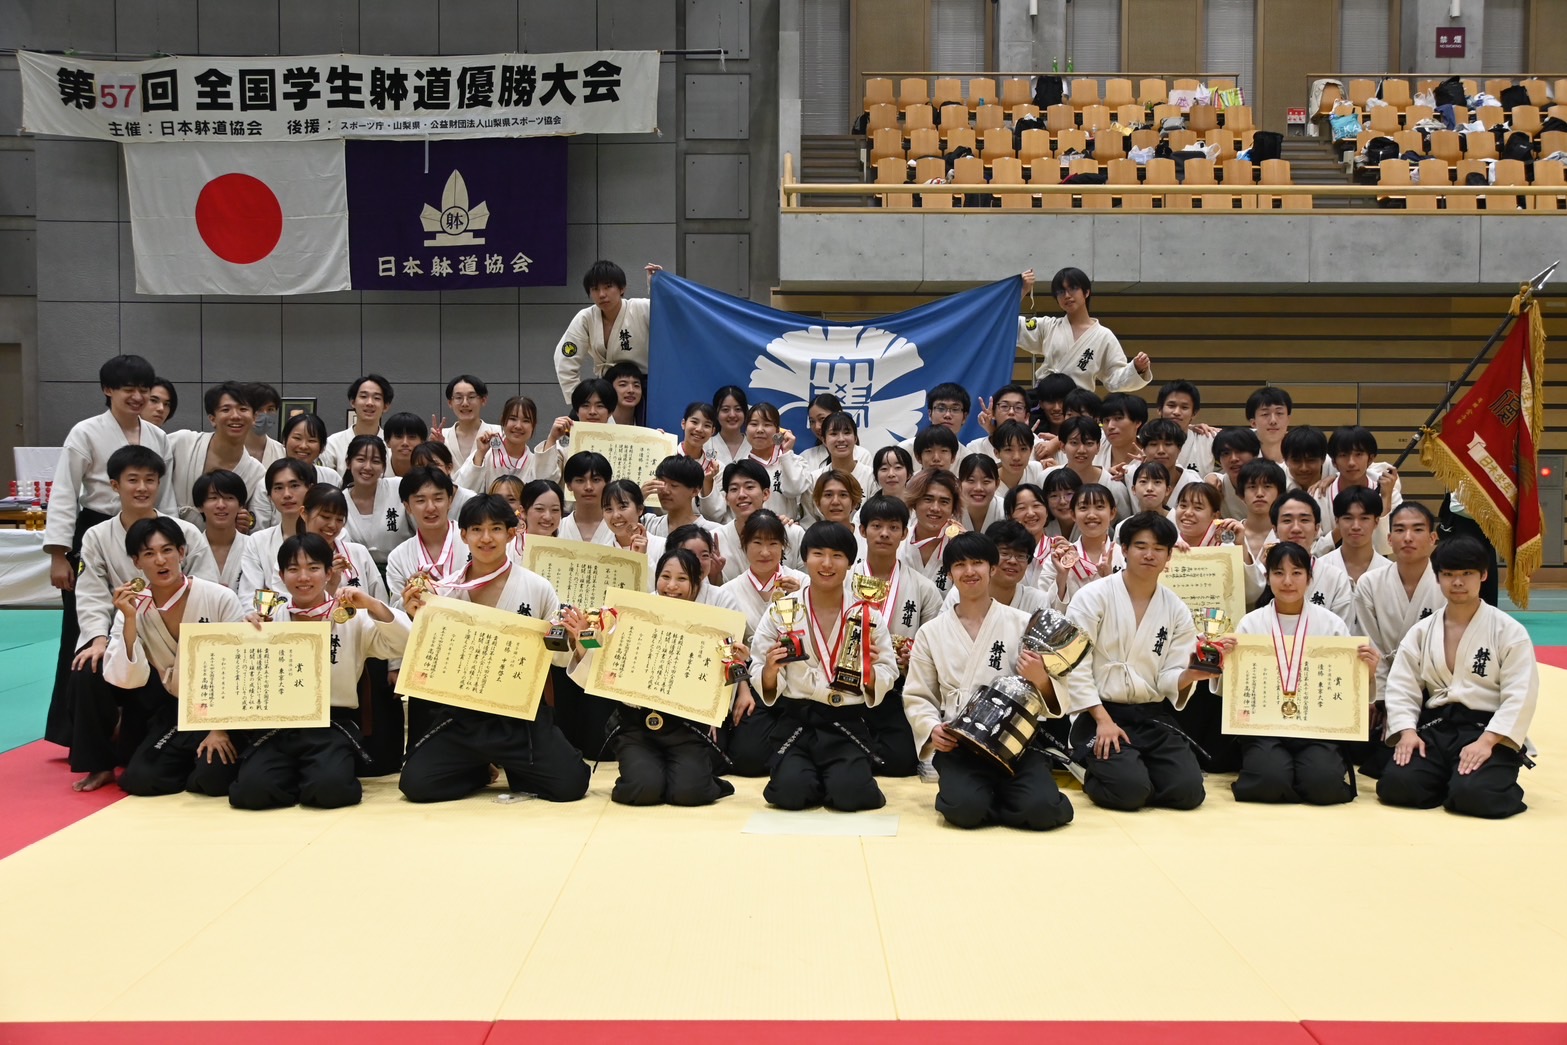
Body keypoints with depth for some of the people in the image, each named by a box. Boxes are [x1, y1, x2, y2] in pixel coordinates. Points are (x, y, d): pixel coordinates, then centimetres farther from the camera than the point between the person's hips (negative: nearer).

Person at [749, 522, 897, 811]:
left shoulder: (866, 615, 2)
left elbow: (888, 676, 3)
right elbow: (764, 685, 0)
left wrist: (869, 668, -18)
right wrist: (771, 670, -22)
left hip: (847, 724, 0)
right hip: (796, 722, 0)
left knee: (848, 793, -24)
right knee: (791, 791, -24)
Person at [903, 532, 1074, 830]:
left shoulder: (1022, 624, 6)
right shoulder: (931, 633, 10)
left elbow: (1053, 697, 6)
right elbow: (916, 697, 12)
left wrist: (1040, 680, -18)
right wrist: (932, 729, -8)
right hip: (958, 745, 0)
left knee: (1040, 809, -27)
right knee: (964, 808, -30)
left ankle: (994, 795, 5)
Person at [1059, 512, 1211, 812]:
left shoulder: (1177, 610, 8)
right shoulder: (1093, 596, -5)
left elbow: (1169, 680, 3)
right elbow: (1076, 665, -10)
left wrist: (1190, 675, -20)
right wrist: (1103, 720, -17)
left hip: (1154, 717, 4)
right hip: (1101, 713, -4)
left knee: (1188, 790, -15)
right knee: (1130, 790, -24)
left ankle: (1135, 767, 15)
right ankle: (1097, 772, 11)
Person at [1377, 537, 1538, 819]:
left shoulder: (1509, 631, -1)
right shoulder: (1421, 632, 10)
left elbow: (1520, 695, -8)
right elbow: (1401, 687, 6)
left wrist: (1486, 741, -20)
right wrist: (1407, 731, -12)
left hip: (1490, 733, -3)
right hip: (1435, 730, 3)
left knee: (1472, 795, -31)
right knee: (1395, 785, -23)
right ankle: (1451, 783, 6)